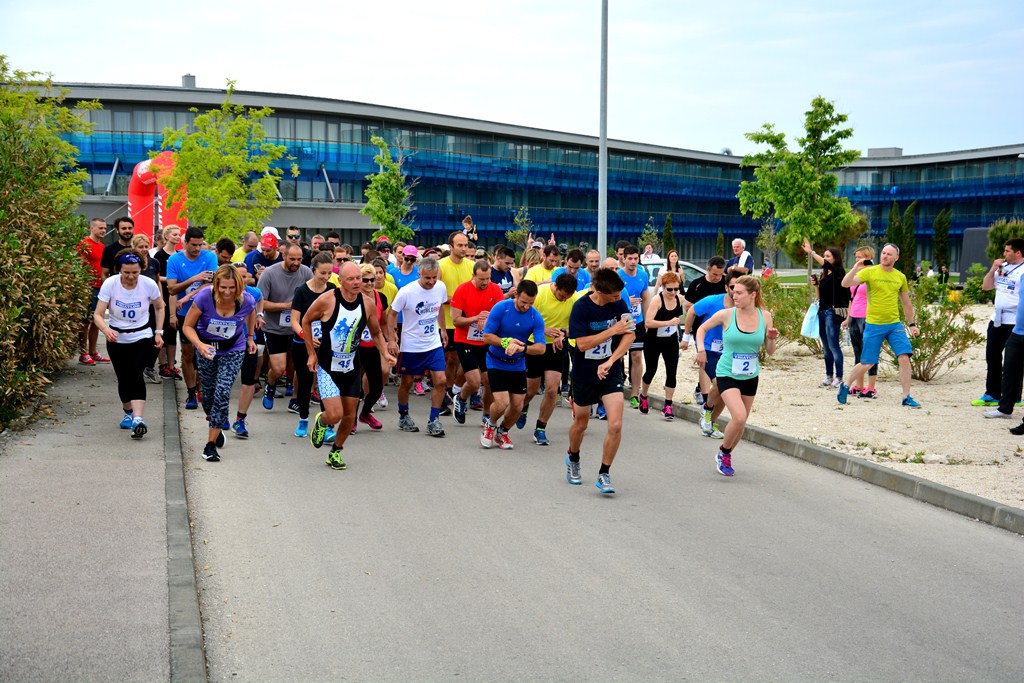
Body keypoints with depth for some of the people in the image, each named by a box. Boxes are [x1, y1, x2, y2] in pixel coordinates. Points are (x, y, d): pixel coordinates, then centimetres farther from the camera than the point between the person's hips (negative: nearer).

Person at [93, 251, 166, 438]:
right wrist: (106, 329, -36)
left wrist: (159, 332, 0)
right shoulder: (110, 284, -16)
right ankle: (128, 413, 34)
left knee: (136, 374, -21)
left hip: (143, 338, -1)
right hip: (117, 339, 1)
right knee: (123, 379, 5)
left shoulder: (149, 284, -14)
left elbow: (159, 307, 7)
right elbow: (98, 314, -16)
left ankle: (138, 419, -30)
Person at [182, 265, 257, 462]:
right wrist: (199, 345, -34)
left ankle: (211, 444, -8)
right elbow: (188, 326, -17)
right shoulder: (204, 297, -27)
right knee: (208, 392, 11)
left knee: (223, 392, -15)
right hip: (206, 348, 1)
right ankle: (217, 428, 43)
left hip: (233, 350, -1)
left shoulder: (246, 300, -22)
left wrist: (250, 337, 14)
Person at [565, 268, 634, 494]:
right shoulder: (581, 307, -17)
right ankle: (573, 459, 47)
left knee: (615, 425, -13)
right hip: (583, 374, -1)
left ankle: (604, 475, 3)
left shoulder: (619, 303, -8)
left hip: (611, 373, 2)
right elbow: (582, 343, -20)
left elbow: (629, 334, -6)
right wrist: (612, 331, -23)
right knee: (581, 423, 16)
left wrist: (610, 362, -17)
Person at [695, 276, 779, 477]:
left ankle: (726, 455, 38)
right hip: (727, 374, -4)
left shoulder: (764, 316, -4)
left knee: (741, 422, 12)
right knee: (739, 417, -21)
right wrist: (700, 349, -10)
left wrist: (771, 339, -17)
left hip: (750, 376, 4)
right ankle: (723, 452, 5)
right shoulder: (726, 315, -11)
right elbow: (702, 328, 6)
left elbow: (770, 351, 3)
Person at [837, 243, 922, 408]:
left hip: (895, 324, 3)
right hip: (873, 325, -3)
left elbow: (906, 303, 19)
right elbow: (845, 284, -13)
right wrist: (855, 269, -28)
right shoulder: (870, 272, -3)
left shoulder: (900, 277, 8)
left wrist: (912, 324, 19)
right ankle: (845, 386, 26)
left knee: (904, 358, -12)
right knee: (867, 364, 1)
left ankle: (907, 398, -3)